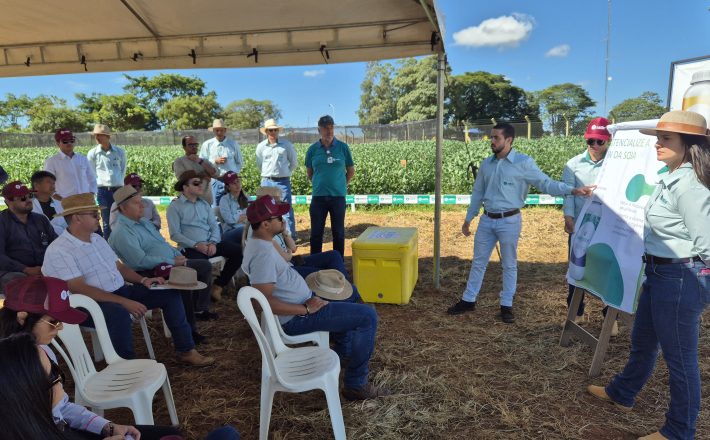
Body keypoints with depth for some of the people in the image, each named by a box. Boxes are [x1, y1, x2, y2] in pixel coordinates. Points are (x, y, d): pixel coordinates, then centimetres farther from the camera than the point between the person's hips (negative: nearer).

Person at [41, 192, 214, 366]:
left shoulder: (97, 239, 12)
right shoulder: (58, 251, -15)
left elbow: (119, 266, 18)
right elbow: (80, 289, -24)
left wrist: (142, 280, -1)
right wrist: (124, 302, -30)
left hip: (122, 291, 8)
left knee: (169, 294, -1)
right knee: (120, 313, -40)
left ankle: (186, 351, 4)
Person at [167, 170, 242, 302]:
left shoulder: (204, 204, 19)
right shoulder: (175, 206, 1)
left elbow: (214, 226, 12)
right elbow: (175, 234, -6)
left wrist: (213, 243, -8)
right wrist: (196, 245, -17)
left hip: (210, 244, 6)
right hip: (190, 247, -6)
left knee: (238, 251, -15)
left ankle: (218, 285, 1)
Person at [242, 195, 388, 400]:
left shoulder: (258, 244, 6)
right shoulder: (263, 253, -26)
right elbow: (265, 301, -31)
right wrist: (306, 309, -25)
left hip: (301, 303, 11)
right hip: (296, 318, -11)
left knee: (344, 302, 32)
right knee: (368, 316, -14)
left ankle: (345, 353, 44)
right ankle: (356, 385, -5)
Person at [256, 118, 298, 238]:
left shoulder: (286, 145, -2)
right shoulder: (261, 146, 4)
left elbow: (294, 163, 8)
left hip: (283, 182, -2)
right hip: (266, 182, 2)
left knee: (287, 210, -3)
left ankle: (291, 237, 2)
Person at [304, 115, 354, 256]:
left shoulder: (343, 147, -1)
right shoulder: (313, 149, 1)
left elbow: (351, 171, 8)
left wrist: (340, 185, 9)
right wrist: (320, 184, 12)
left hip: (338, 196, -1)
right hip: (318, 197, 1)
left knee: (338, 232, 7)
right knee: (316, 232, 7)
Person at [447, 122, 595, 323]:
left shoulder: (523, 162, -8)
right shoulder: (486, 163, 7)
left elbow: (546, 183, -9)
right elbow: (477, 193, 14)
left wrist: (573, 190, -24)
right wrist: (468, 219, 16)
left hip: (509, 221, -5)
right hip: (486, 220, 5)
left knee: (509, 265, 8)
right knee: (478, 262, 12)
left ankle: (507, 305, 21)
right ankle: (468, 300, 24)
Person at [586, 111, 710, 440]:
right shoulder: (670, 178, 6)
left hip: (681, 279, -10)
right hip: (660, 274, 10)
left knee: (679, 356, 8)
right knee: (642, 341, 25)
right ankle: (622, 394, 46)